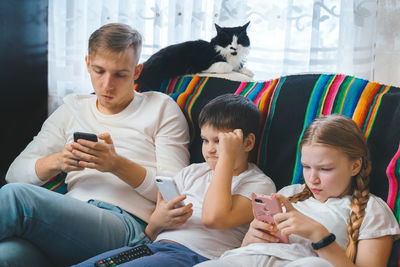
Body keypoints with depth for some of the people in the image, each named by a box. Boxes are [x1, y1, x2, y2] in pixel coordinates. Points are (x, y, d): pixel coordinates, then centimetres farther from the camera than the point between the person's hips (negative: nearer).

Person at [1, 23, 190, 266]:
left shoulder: (161, 108, 15)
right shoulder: (73, 108, 26)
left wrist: (118, 165, -10)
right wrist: (56, 161, -3)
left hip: (126, 224, -3)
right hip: (72, 218, 3)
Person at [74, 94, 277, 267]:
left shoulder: (260, 184, 5)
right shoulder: (191, 172, 24)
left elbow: (213, 218, -16)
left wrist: (227, 156, -8)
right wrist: (157, 221, -4)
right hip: (156, 246, 6)